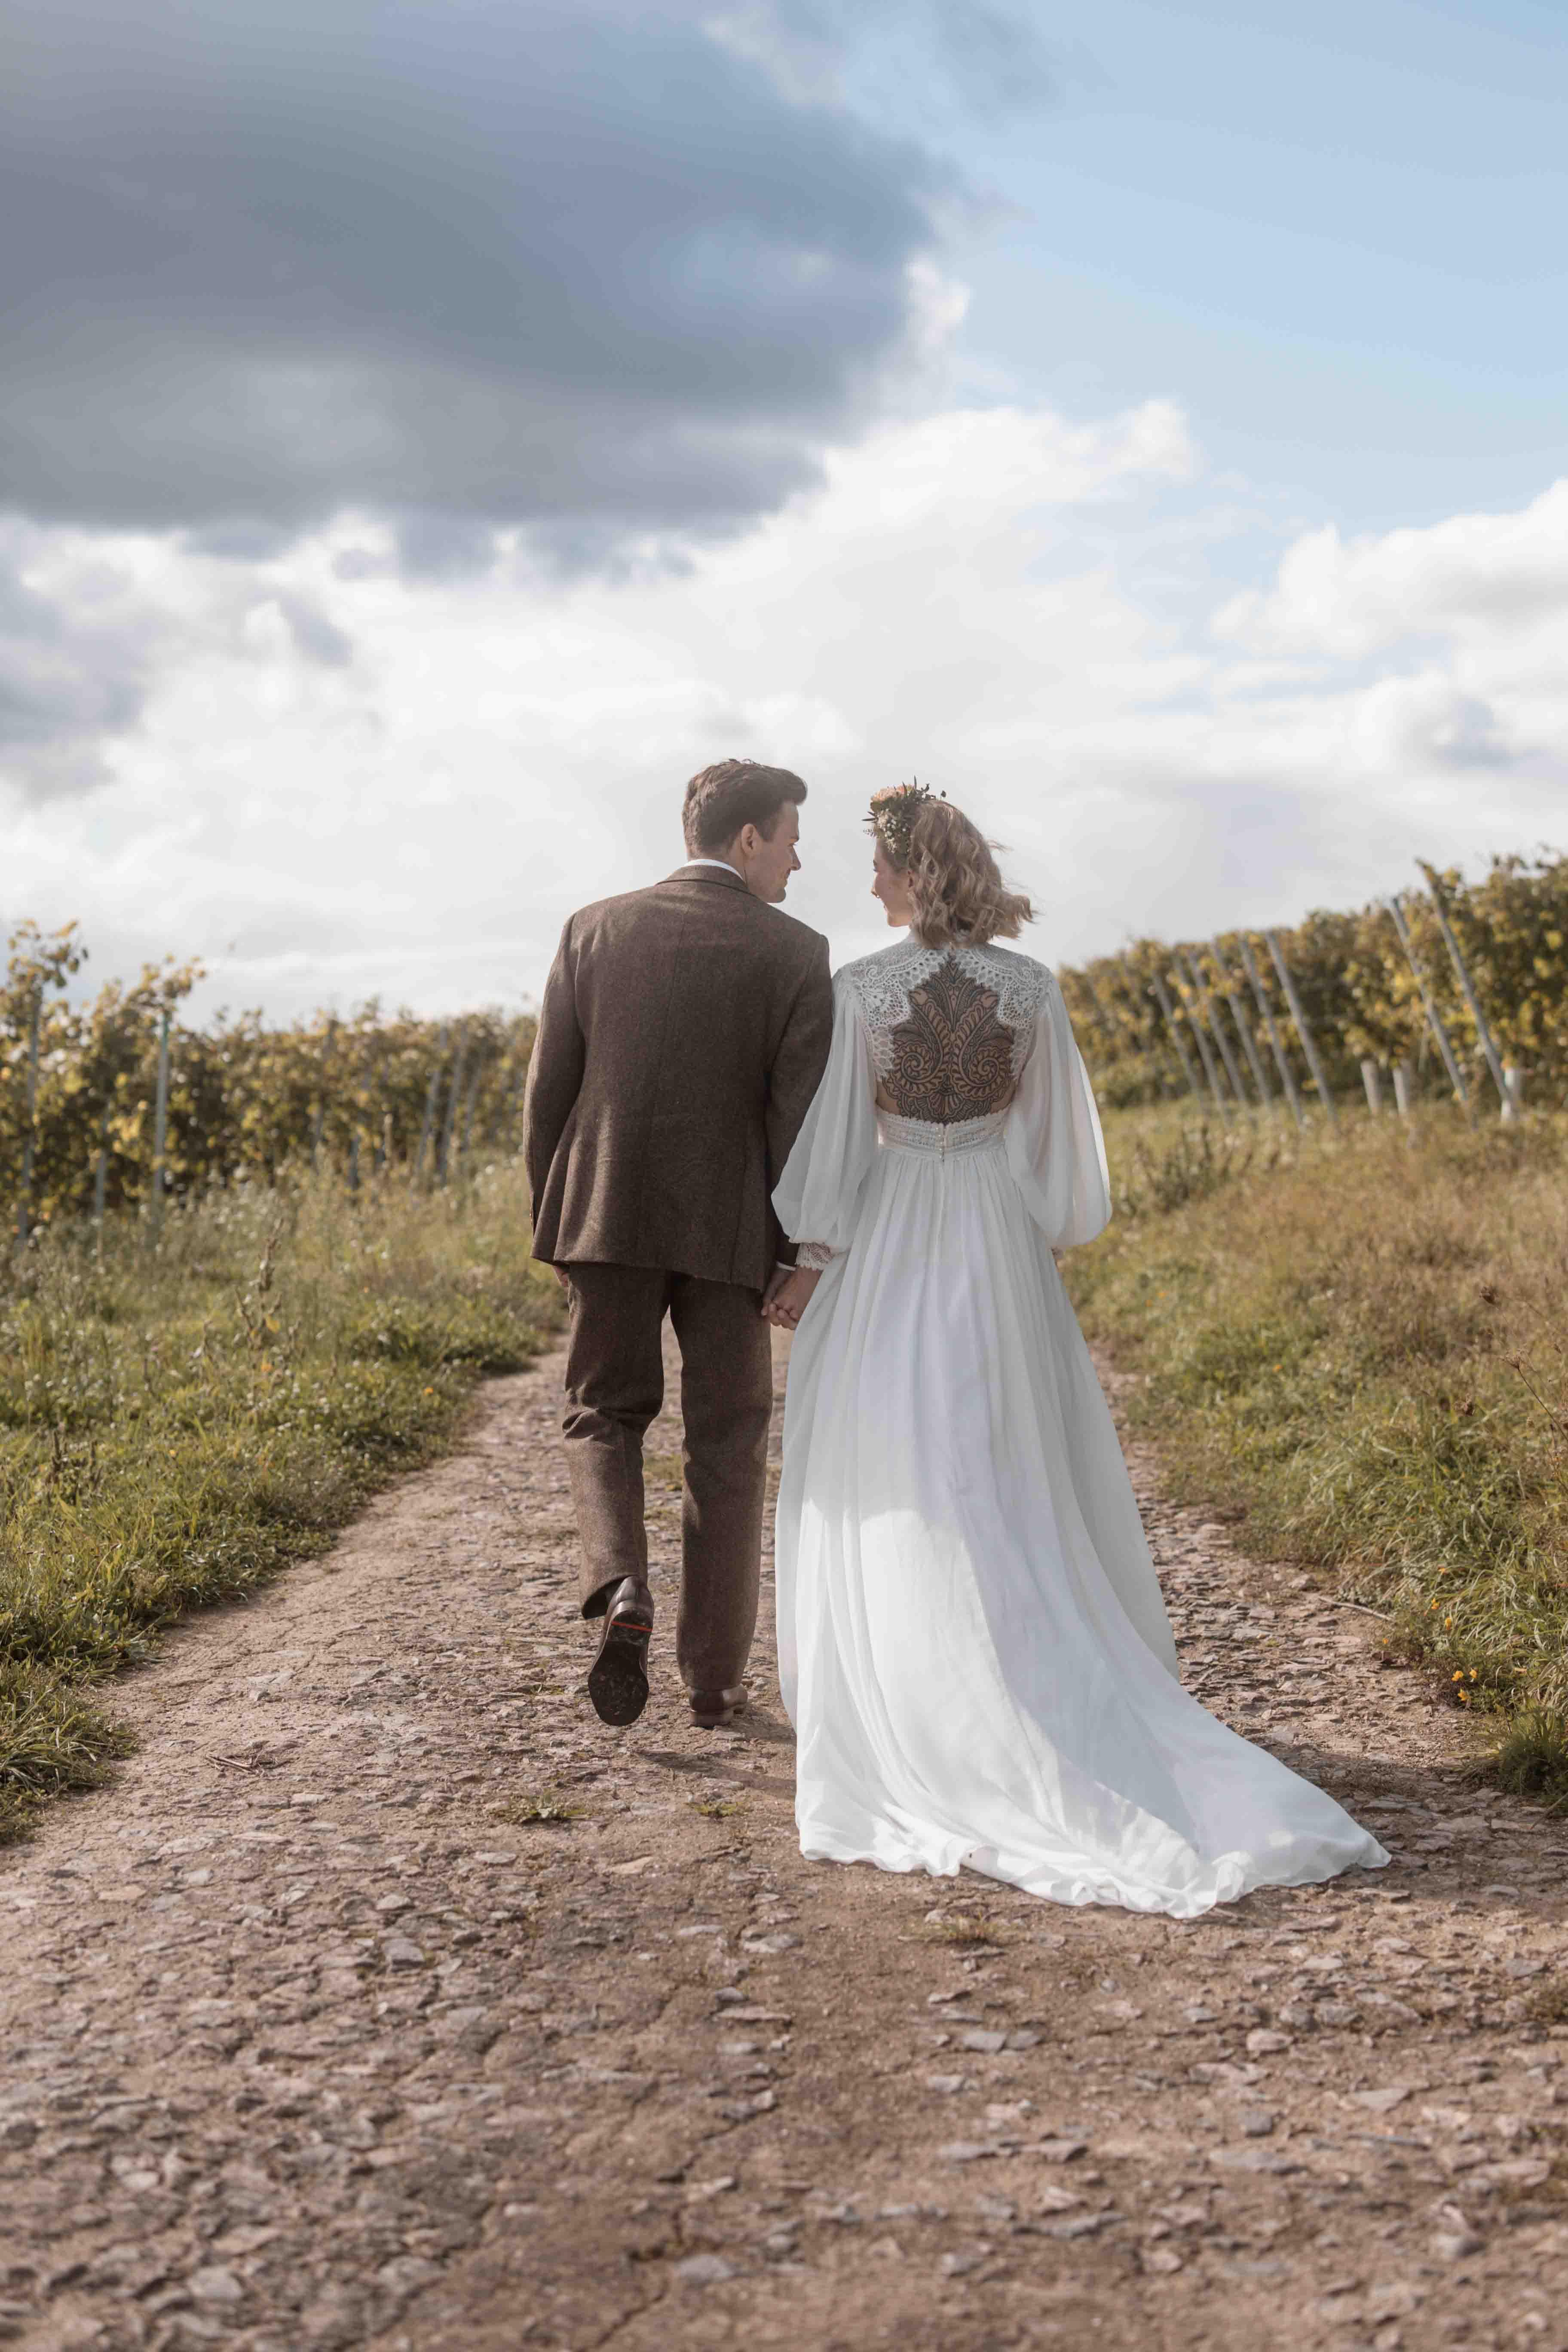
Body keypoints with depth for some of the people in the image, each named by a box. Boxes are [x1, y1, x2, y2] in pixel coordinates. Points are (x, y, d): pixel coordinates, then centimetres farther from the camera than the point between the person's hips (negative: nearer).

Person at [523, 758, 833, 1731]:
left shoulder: (595, 930, 3)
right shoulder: (795, 953, -5)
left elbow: (550, 1091, 3)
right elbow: (802, 1117, -10)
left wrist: (552, 1220, 13)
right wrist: (803, 1254, -3)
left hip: (608, 1215, 2)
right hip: (728, 1229, -1)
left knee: (606, 1416, 17)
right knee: (727, 1447, 11)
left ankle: (622, 1589, -9)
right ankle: (714, 1672, 14)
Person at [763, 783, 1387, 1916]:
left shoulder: (858, 990, -9)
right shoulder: (1032, 987, -3)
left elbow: (837, 1140, -7)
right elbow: (1060, 1139, 3)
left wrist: (810, 1261, 2)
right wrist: (1049, 1236, 17)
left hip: (884, 1250, -2)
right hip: (999, 1252, 2)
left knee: (902, 1499, 6)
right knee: (1019, 1488, 13)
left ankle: (915, 1727, 10)